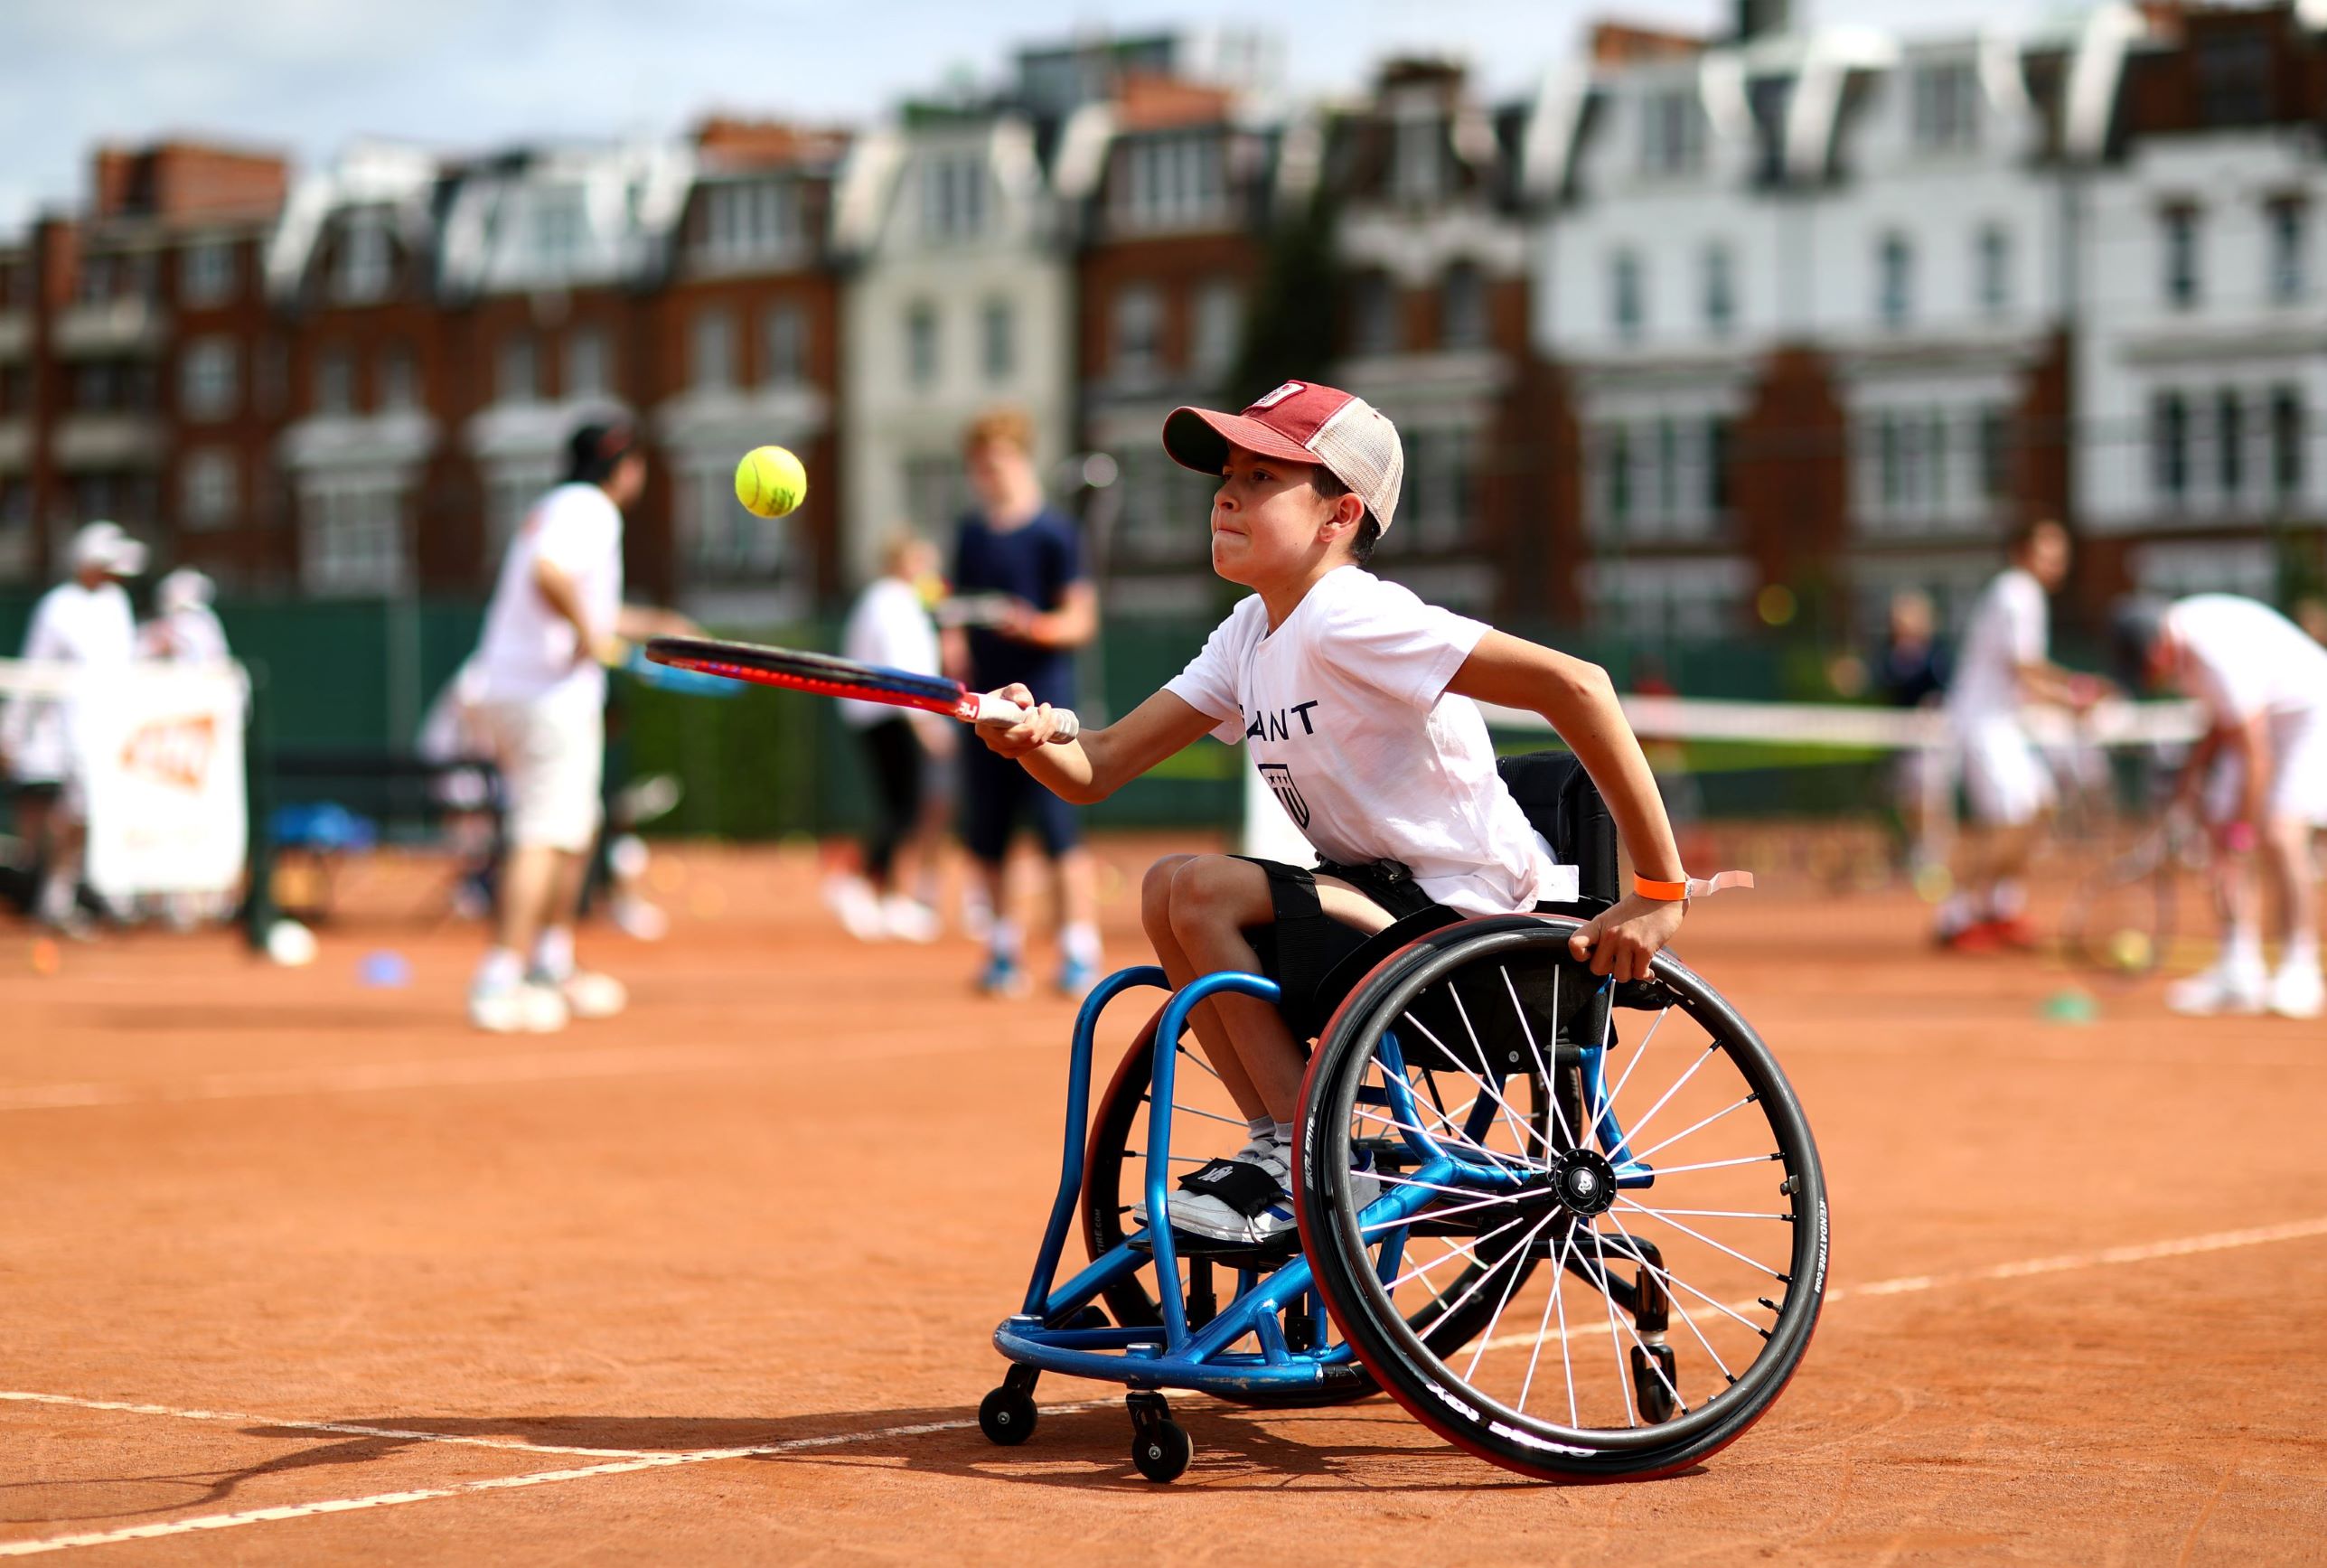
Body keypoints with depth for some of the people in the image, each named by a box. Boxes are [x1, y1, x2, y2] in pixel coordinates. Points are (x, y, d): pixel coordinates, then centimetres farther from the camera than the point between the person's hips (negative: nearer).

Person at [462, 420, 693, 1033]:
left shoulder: (555, 509, 22)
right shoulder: (590, 509, -9)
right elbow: (549, 574, -28)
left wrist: (654, 623, 37)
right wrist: (590, 631, -17)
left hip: (505, 690, 10)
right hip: (552, 696, -10)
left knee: (577, 828, 20)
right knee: (544, 838, -12)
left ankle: (552, 966, 26)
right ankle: (499, 986, -17)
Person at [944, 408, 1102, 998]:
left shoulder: (1053, 531, -4)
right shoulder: (971, 531, 13)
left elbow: (1081, 617, -8)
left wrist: (1036, 626, -27)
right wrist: (954, 642, 1)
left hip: (1041, 701, -6)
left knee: (1057, 828, -10)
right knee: (984, 836, 7)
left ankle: (1080, 953, -7)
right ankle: (1004, 949, 19)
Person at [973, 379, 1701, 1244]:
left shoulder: (1349, 619, -20)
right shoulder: (1250, 634, 9)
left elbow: (1574, 685, -30)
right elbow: (1098, 768, 7)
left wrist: (1659, 890, -29)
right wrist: (1035, 739, -19)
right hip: (1385, 897, 9)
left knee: (1204, 889, -19)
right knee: (1168, 885, 0)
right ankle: (1280, 1144, 2)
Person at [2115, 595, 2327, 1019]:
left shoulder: (2221, 653, -33)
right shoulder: (2175, 645, -5)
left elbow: (2254, 749, -28)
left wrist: (2243, 826, -23)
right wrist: (2192, 774, 4)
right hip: (2258, 723, 9)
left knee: (2279, 833, -22)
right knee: (2224, 841, -3)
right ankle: (2239, 975, -1)